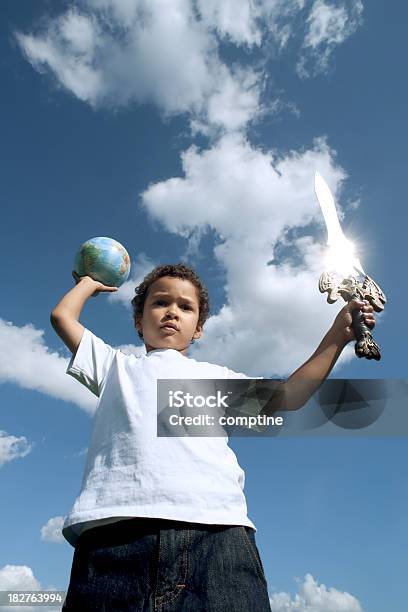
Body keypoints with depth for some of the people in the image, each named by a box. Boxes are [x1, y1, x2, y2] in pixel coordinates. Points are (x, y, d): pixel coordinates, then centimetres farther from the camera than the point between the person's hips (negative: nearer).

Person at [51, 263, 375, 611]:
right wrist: (91, 281, 47)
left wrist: (337, 336, 24)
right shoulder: (117, 365, 30)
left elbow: (288, 397, 25)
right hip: (115, 530, 0)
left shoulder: (217, 376, 31)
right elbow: (62, 316, 29)